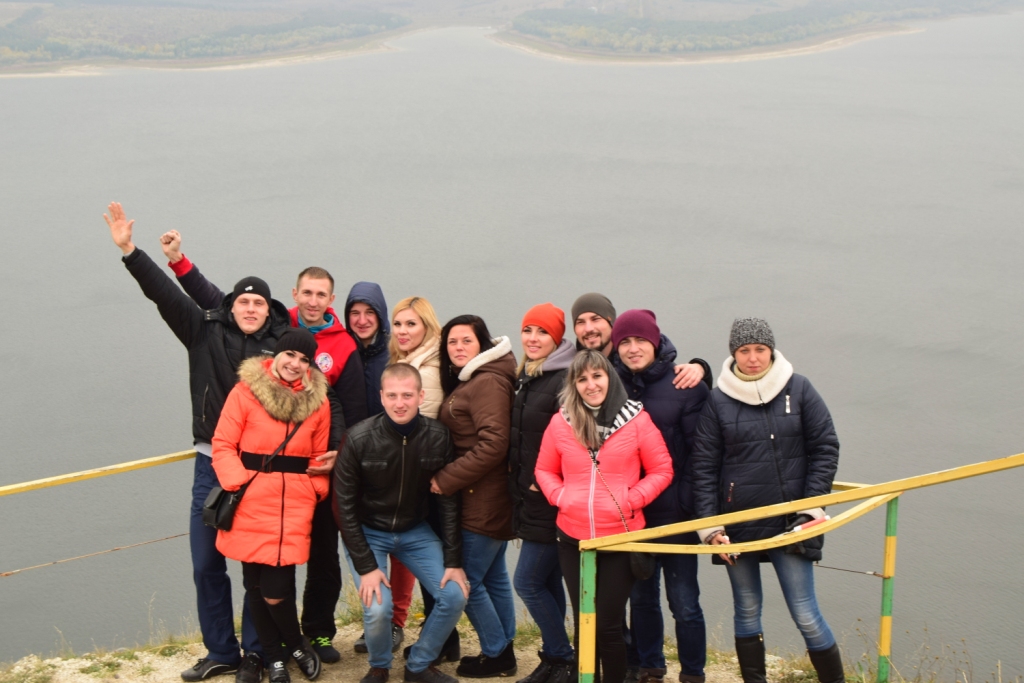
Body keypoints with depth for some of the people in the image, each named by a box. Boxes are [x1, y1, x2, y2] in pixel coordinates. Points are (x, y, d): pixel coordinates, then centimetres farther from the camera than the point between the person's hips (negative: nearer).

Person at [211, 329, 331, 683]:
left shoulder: (318, 401, 7)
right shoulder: (246, 391, -3)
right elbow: (223, 445, -3)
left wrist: (318, 491, 1)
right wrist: (236, 485, -14)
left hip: (294, 505, 0)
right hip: (250, 504, 0)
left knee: (276, 590, -6)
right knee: (255, 587, 7)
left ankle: (296, 646, 23)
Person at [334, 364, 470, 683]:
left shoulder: (437, 437, -15)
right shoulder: (359, 439, -22)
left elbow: (449, 501, -6)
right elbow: (344, 506, -15)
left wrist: (454, 560, -8)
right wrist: (366, 566, -18)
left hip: (415, 531, 3)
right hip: (367, 533, -3)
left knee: (455, 595, -9)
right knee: (377, 608, -20)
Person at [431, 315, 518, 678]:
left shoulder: (487, 383, -16)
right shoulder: (466, 382, 14)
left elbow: (493, 444, -24)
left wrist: (446, 480, -19)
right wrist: (447, 478, 3)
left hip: (483, 501, -10)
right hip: (484, 499, 10)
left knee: (467, 580, -2)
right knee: (493, 575, 16)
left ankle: (496, 655, 10)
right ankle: (503, 650, 25)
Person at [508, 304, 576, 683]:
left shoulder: (566, 381, -16)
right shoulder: (524, 379, 12)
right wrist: (516, 479, 14)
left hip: (550, 502, -9)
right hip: (528, 498, 9)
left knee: (527, 582, -5)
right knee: (548, 581, 15)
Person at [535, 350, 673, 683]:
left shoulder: (635, 419, -5)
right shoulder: (561, 422, 1)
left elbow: (662, 470, 1)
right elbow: (544, 470, 13)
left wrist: (633, 499, -12)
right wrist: (560, 496, -5)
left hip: (621, 538, -3)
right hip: (573, 539, 3)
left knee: (609, 625, 1)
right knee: (583, 622, 13)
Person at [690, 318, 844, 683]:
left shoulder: (798, 390, 0)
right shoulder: (717, 400, 0)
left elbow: (825, 448, 3)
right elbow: (703, 466, 0)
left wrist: (812, 508, -3)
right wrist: (710, 526, -6)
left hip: (789, 522, -1)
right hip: (737, 525, 1)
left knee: (806, 615, -2)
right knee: (747, 613, 10)